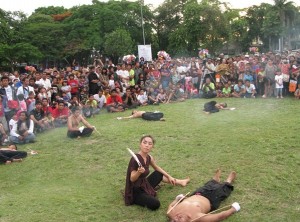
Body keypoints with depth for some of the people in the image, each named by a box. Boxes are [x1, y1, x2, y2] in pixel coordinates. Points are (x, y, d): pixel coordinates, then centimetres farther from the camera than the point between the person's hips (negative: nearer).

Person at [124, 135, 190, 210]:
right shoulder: (135, 159, -26)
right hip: (135, 191, -9)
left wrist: (169, 177, 21)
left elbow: (157, 168, 20)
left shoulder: (149, 158, -1)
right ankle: (136, 200, 0)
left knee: (159, 174, 26)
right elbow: (132, 179, -22)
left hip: (144, 185, 9)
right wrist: (138, 172, -42)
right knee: (155, 204, -30)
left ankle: (179, 182, 49)